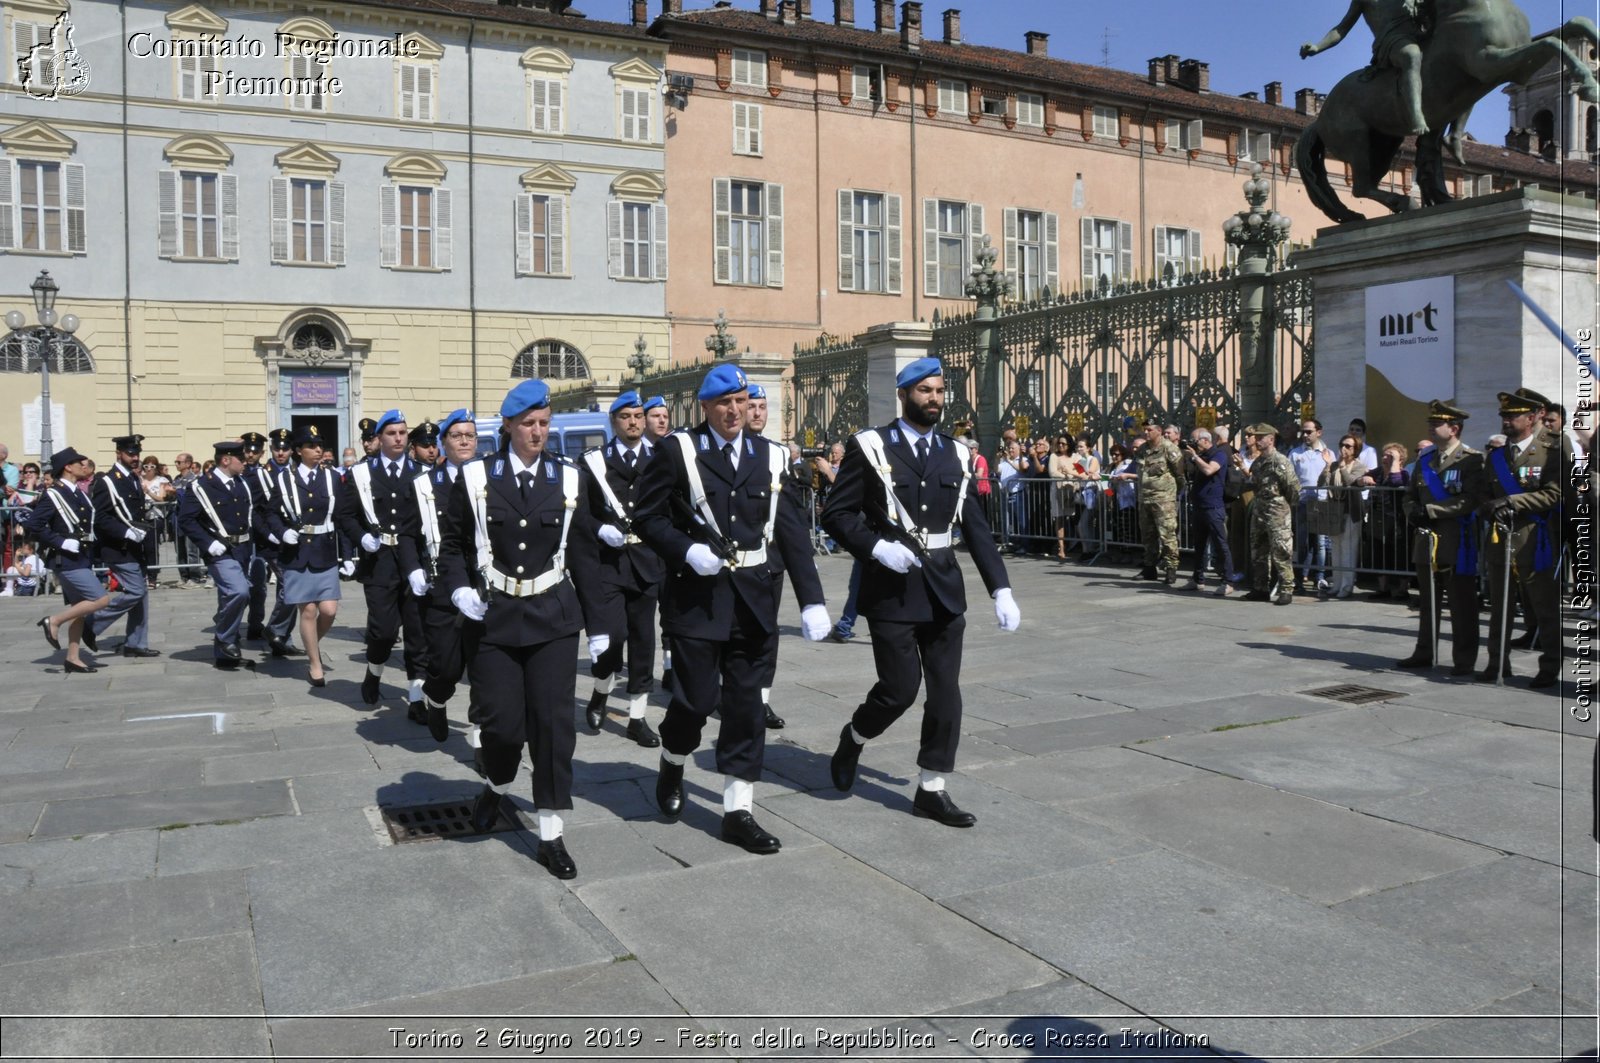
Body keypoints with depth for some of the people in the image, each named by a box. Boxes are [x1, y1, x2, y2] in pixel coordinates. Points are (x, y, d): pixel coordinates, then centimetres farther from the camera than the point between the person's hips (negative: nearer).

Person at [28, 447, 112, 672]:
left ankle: (73, 659, 17)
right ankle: (53, 621, 0)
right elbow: (34, 526, -18)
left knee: (79, 607, 11)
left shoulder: (78, 494, 12)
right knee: (101, 599, -14)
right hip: (67, 561, -9)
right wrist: (62, 543, -19)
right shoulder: (52, 495, -13)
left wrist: (90, 550, 11)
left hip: (82, 560, 9)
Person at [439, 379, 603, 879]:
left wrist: (596, 625, 7)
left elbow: (583, 553, 7)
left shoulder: (568, 478, 4)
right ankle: (496, 787, 36)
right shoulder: (476, 477, 0)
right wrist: (459, 588, -9)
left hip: (553, 617, 1)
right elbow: (452, 541, 9)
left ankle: (551, 837, 10)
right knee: (503, 721, 0)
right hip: (495, 617, -1)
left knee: (553, 722, -2)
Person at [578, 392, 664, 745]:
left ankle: (637, 717, 17)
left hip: (647, 560, 2)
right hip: (607, 560, -2)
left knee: (643, 639, 6)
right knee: (611, 635, -13)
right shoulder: (594, 461, 4)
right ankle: (600, 693, 18)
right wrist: (602, 530, -15)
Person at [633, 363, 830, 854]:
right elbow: (646, 516, 0)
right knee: (697, 698, -1)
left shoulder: (769, 455, 7)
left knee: (745, 703, 6)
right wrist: (687, 551, -16)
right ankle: (672, 766, 33)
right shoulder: (679, 451, -2)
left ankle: (737, 811, 16)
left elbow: (792, 531, 4)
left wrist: (812, 600, -2)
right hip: (696, 594, -3)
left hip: (753, 597, 3)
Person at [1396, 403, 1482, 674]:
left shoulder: (1472, 459, -8)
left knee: (1462, 605, 1)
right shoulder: (1425, 460, 13)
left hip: (1458, 543, -6)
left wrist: (1430, 510, -19)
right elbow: (1411, 494, 19)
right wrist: (1413, 513, -2)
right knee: (1428, 602, 15)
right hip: (1427, 540, 7)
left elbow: (1470, 499, -17)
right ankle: (1424, 654, 25)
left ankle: (1464, 660, 9)